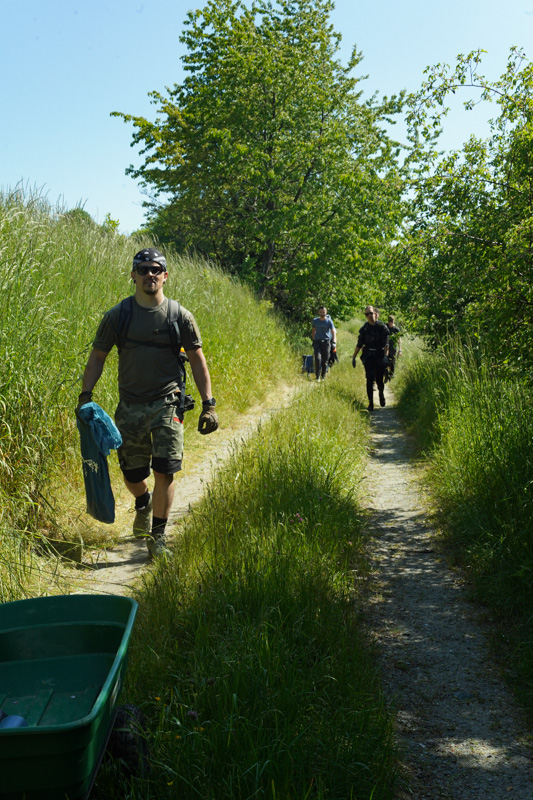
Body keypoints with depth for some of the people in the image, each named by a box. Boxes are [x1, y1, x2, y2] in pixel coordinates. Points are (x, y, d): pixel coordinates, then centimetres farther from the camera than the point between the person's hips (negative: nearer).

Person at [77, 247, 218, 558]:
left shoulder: (180, 316, -1)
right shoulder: (117, 315, 0)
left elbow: (198, 360, 4)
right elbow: (97, 357, 5)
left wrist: (209, 405, -1)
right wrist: (85, 396, -6)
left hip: (167, 403, -1)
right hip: (130, 406, 1)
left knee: (164, 473, -10)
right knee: (133, 476, 9)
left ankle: (158, 536, 8)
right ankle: (143, 504, 44)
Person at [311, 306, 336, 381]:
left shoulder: (329, 321, -1)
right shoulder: (315, 321, 6)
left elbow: (333, 332, -4)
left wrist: (334, 342, -16)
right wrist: (313, 340, 13)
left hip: (326, 342, -1)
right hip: (317, 342, 1)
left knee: (325, 360, 2)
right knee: (318, 358, -15)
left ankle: (323, 377, 14)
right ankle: (317, 377, -11)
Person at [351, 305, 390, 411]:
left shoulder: (382, 327, -2)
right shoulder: (364, 329, 6)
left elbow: (386, 343, -8)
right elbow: (359, 344, 11)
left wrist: (385, 356, -20)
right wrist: (353, 357, 7)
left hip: (379, 356, -1)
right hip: (368, 356, 2)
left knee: (379, 380, 3)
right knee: (370, 380, -5)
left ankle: (381, 394, 35)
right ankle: (370, 403, 0)